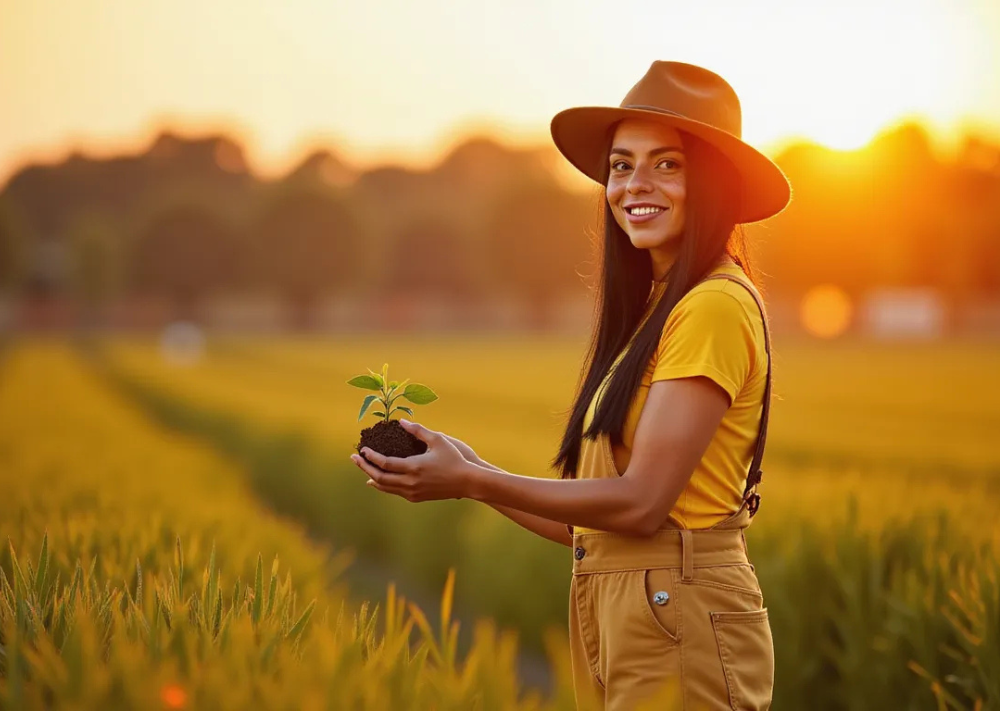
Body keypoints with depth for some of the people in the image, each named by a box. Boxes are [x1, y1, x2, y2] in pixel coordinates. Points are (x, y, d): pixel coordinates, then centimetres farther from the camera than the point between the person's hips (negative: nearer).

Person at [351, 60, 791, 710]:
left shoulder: (715, 306, -13)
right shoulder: (649, 312, 15)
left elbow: (641, 502, -18)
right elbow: (595, 526, 12)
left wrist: (470, 483, -14)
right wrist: (474, 471, 6)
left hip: (679, 625, -8)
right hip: (616, 619, 8)